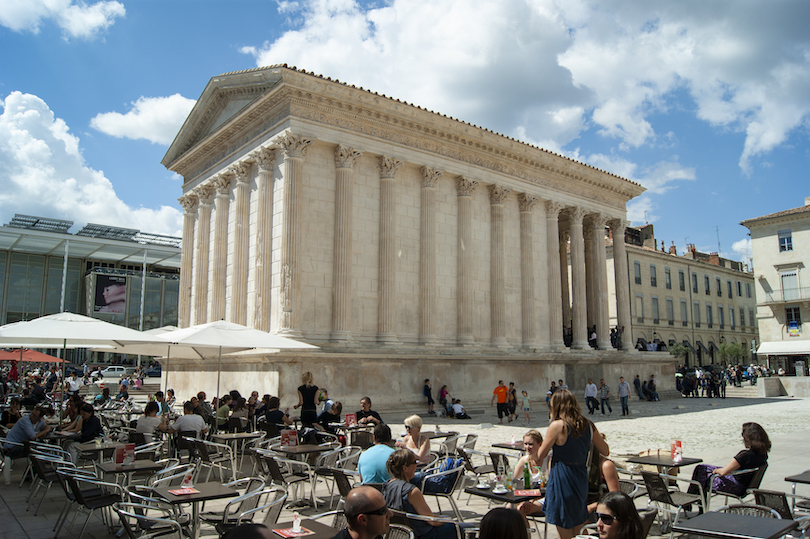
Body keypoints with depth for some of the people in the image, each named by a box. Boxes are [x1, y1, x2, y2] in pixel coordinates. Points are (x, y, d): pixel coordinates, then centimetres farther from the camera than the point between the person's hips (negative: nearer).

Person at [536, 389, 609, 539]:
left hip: (562, 480, -6)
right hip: (582, 479, 6)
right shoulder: (588, 425, -1)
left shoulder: (557, 426, -17)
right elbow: (606, 451, 9)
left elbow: (540, 456, -9)